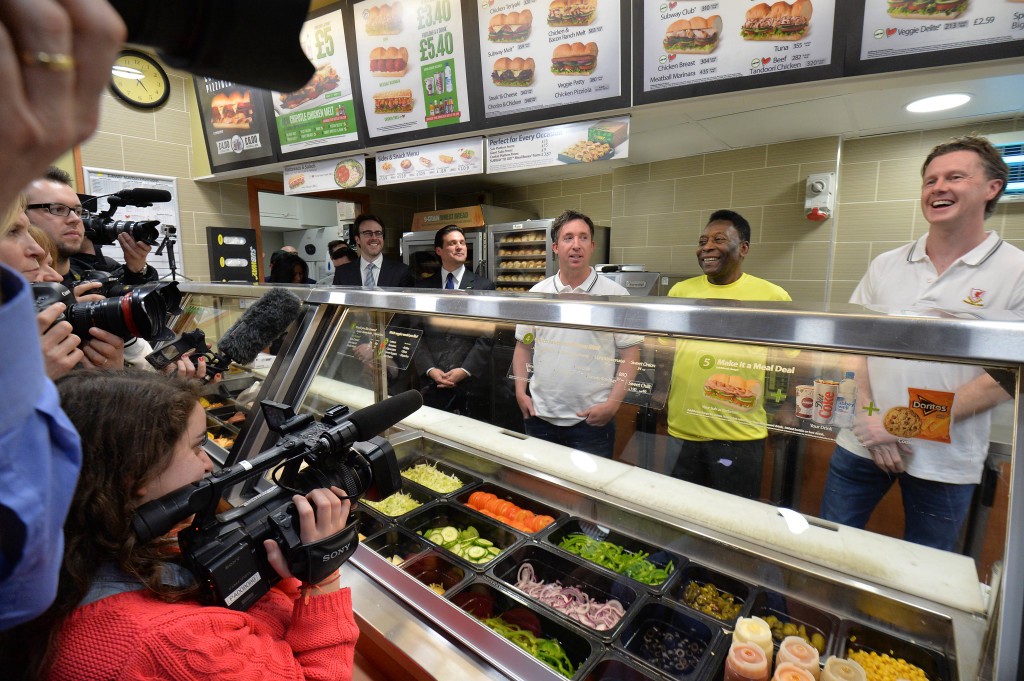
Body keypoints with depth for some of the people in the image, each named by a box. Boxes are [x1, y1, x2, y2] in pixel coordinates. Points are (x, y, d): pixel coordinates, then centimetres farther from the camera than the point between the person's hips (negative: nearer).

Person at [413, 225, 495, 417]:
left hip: (471, 382, -1)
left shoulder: (483, 286, 2)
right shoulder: (423, 287, 8)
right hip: (430, 383, 2)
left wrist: (465, 370, -11)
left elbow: (487, 337, -3)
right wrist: (430, 369, -7)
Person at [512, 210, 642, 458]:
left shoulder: (615, 294, -5)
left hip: (592, 419, -3)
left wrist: (612, 404, -13)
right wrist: (520, 391, 2)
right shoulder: (537, 293, 4)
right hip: (540, 416, 3)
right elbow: (523, 346, 11)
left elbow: (630, 354, -5)